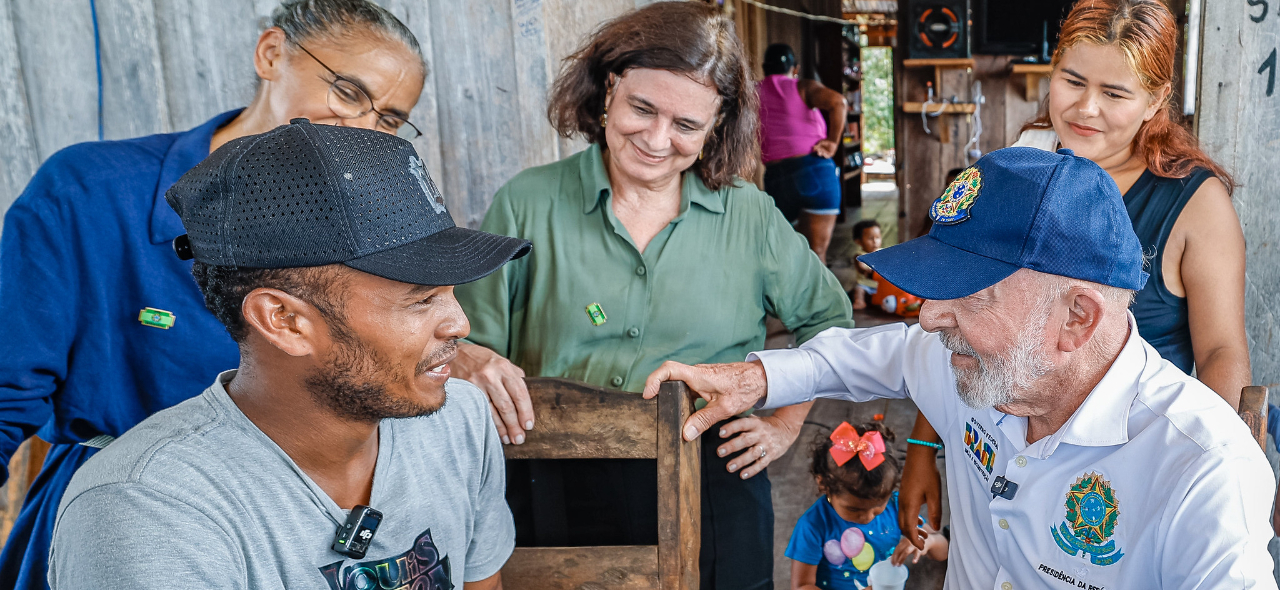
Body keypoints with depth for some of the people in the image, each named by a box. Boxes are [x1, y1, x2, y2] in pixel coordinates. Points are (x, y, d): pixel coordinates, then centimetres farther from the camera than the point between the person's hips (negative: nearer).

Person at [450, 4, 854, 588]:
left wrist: (785, 424, 5)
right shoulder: (528, 204, -4)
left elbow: (829, 319, 14)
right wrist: (471, 360, -26)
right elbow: (453, 337, -4)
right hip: (557, 504, -1)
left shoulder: (749, 216, 0)